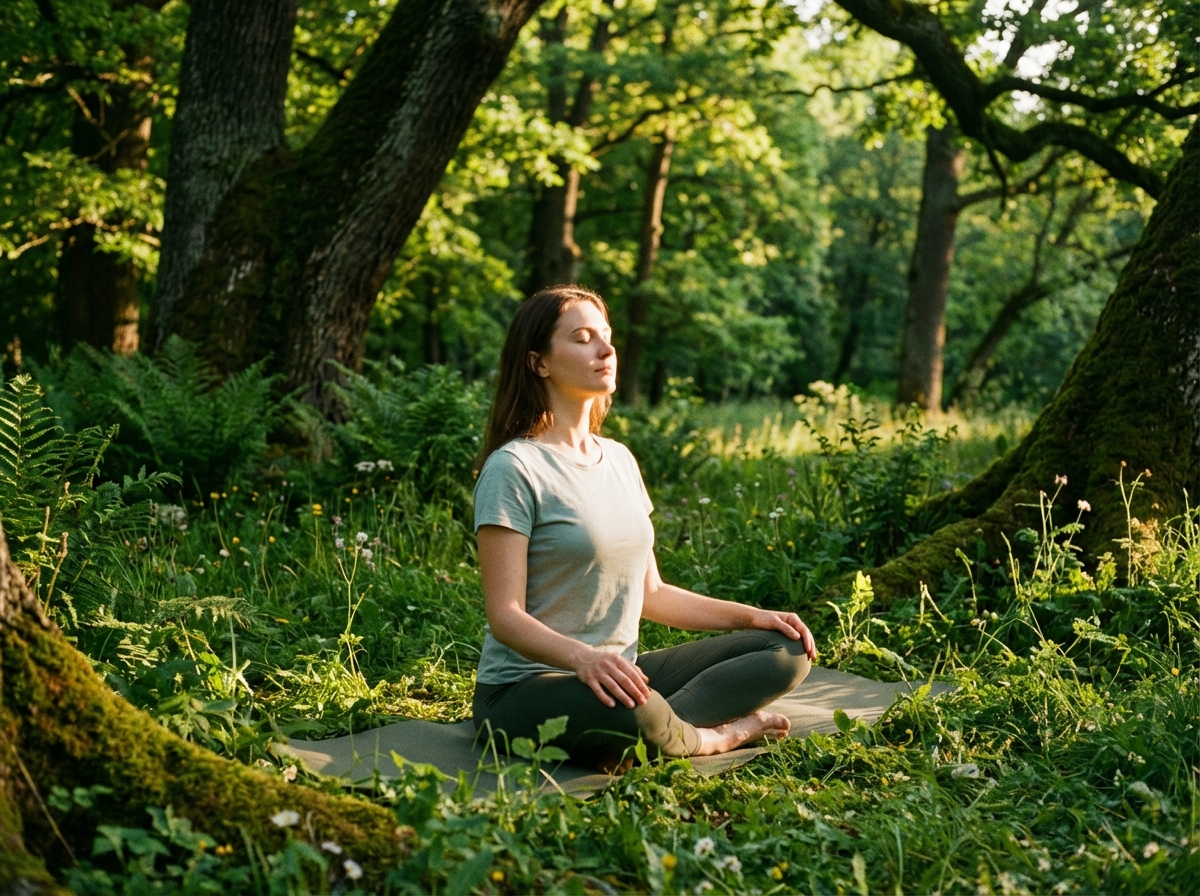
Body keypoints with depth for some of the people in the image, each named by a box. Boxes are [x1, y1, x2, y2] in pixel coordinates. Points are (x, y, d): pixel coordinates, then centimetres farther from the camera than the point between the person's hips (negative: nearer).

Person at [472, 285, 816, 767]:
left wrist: (751, 615, 6)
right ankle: (711, 736, -7)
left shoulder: (618, 460, 12)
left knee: (786, 650, 0)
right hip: (527, 687, -7)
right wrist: (583, 658, -36)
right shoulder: (514, 469, -12)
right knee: (631, 713, -39)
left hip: (618, 674, 8)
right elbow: (505, 615, -18)